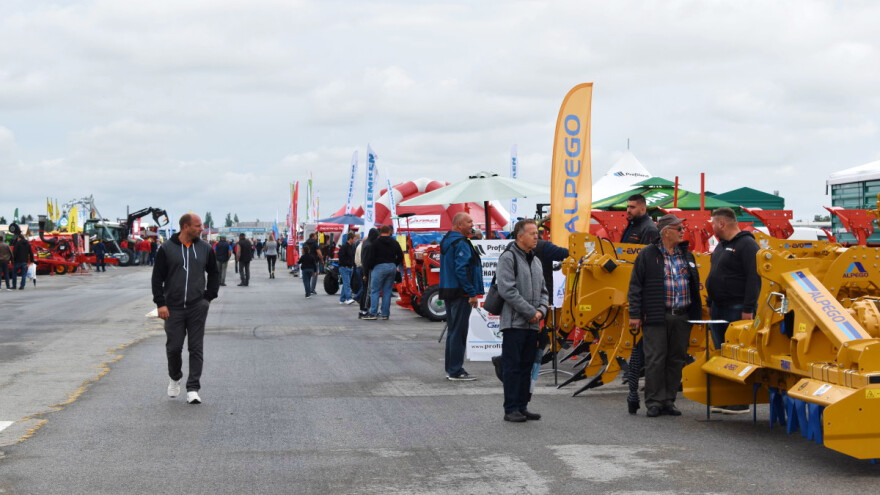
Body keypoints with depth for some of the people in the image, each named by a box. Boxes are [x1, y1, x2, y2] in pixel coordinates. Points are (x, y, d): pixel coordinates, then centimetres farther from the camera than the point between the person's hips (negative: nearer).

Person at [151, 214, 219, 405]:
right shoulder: (167, 249, -2)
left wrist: (209, 297, 8)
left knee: (196, 348, -2)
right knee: (173, 347, 3)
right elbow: (157, 277, -1)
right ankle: (175, 378, 31)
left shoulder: (205, 248, 5)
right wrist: (160, 303, -7)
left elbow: (214, 273, 17)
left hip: (198, 307, 1)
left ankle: (193, 389, 1)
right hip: (173, 308, -1)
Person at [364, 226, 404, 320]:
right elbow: (400, 256, 12)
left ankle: (373, 313, -8)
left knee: (375, 291, -2)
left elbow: (372, 257, -7)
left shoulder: (376, 242, -4)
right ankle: (385, 314, 7)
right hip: (392, 267, 5)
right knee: (387, 292, 8)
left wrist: (371, 267, 4)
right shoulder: (395, 243, 10)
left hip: (379, 267, -4)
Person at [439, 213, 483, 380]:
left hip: (447, 292, 10)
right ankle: (456, 371, -4)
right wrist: (472, 293, -20)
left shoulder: (446, 240, 15)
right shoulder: (461, 243, -15)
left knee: (452, 330, 15)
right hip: (460, 293, -10)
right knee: (459, 332, -6)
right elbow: (461, 270, -23)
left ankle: (450, 369, 20)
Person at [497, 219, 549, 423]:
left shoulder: (536, 261, 16)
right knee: (512, 366, -4)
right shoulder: (508, 257, -9)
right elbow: (507, 290, -17)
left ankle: (522, 407, 18)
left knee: (526, 366, 11)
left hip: (532, 324, 8)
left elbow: (543, 291, 20)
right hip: (514, 323, -8)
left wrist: (541, 310, -1)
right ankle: (511, 409, 0)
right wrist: (530, 312, -15)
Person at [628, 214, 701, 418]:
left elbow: (695, 286, 20)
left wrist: (697, 313, 14)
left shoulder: (687, 256, 15)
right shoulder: (648, 254, -1)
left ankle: (669, 401, 15)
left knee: (676, 360, 7)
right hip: (656, 317, -5)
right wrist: (635, 315, -9)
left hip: (682, 317, 5)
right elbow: (635, 286, -3)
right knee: (655, 360, -4)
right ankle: (654, 402, 2)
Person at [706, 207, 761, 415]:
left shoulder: (746, 245, -12)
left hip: (737, 310, -9)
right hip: (719, 308, 10)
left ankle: (741, 402, -2)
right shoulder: (721, 246, 18)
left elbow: (754, 279, -19)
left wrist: (748, 309, -23)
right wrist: (710, 304, 20)